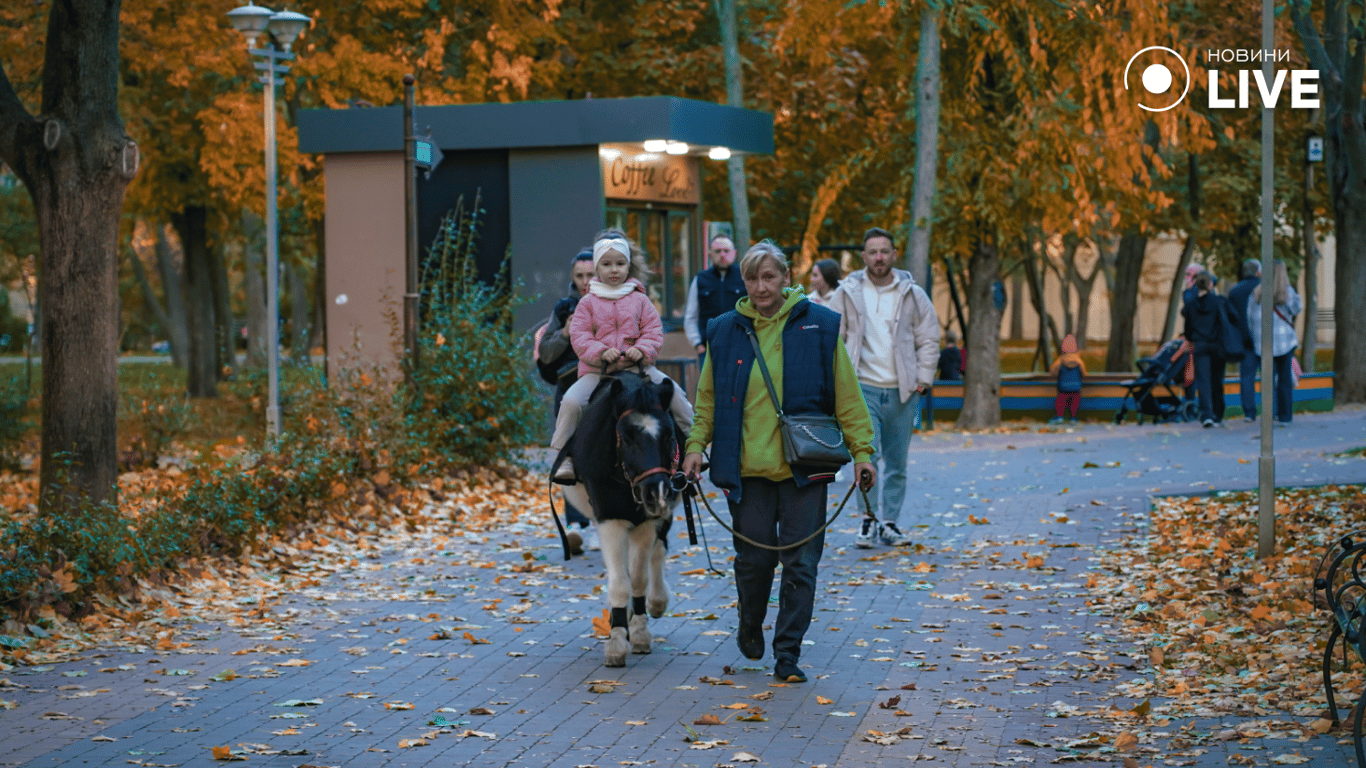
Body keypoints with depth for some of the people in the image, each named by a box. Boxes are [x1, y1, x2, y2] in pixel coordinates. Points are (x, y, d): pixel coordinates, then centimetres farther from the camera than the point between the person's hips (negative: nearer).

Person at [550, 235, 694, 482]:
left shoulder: (639, 300, 10)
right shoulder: (588, 303, 7)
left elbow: (654, 330, 6)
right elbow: (579, 336, 0)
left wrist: (642, 350, -15)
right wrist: (600, 352, -18)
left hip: (637, 366, 1)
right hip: (596, 370, -1)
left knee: (674, 393, -14)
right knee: (571, 401, -26)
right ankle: (564, 456, -12)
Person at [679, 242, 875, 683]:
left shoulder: (819, 326, 2)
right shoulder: (725, 332, 7)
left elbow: (847, 396, 3)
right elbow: (708, 398, 13)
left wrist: (861, 451, -1)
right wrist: (696, 445, 0)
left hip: (804, 466, -1)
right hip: (747, 467, 1)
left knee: (800, 563, -1)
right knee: (754, 558, 4)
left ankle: (788, 655, 7)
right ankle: (750, 627, 33)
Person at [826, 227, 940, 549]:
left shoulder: (913, 295, 6)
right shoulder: (847, 294, 4)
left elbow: (929, 339, 11)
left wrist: (923, 378, 1)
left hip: (902, 391, 2)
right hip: (863, 388, -2)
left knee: (897, 463, 7)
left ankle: (890, 523, 16)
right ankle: (869, 520, -7)